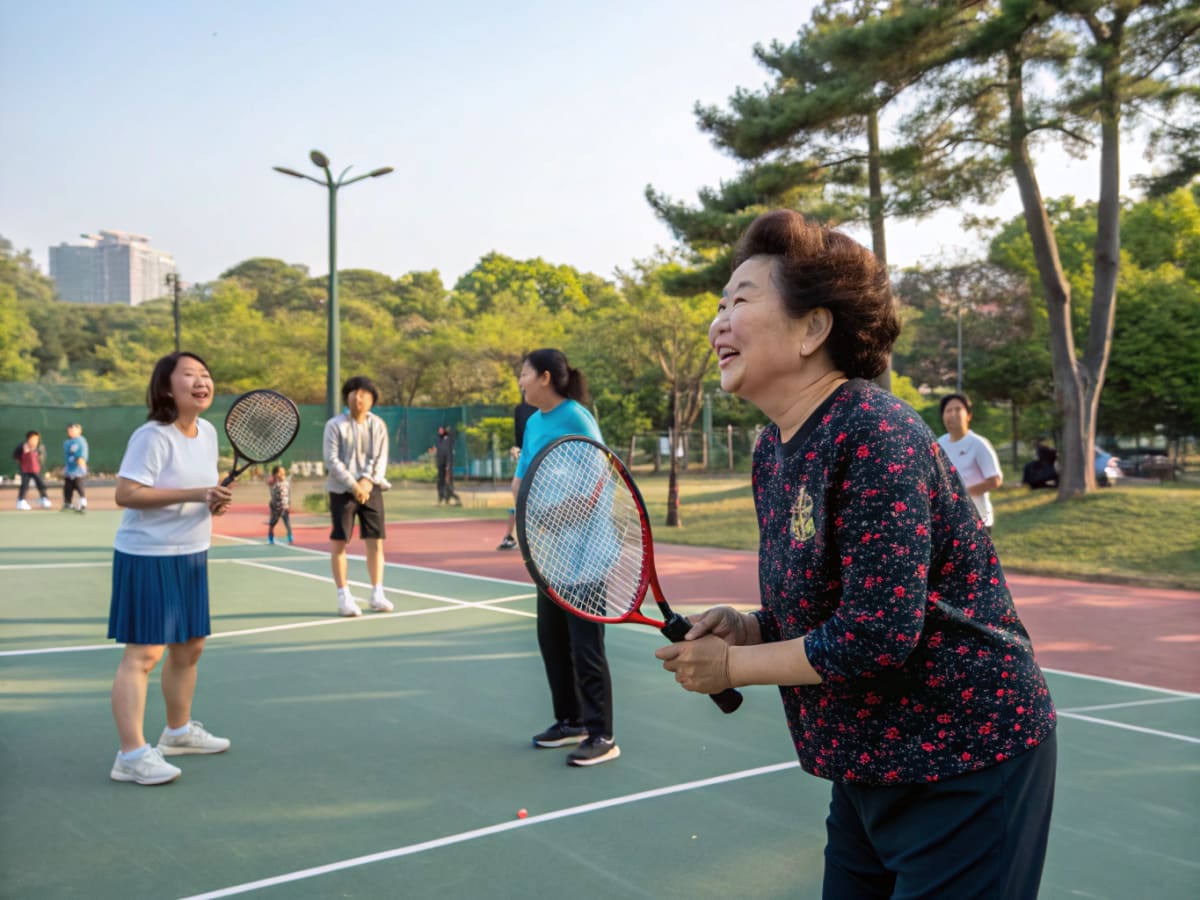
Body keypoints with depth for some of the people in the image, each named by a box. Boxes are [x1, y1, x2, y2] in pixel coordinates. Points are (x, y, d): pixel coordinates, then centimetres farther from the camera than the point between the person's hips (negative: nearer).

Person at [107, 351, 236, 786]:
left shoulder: (208, 432, 7)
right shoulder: (153, 437, -18)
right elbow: (126, 494, -24)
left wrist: (217, 498, -3)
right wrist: (195, 494, -26)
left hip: (190, 556, 9)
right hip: (148, 558, -9)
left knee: (190, 647, 18)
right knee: (143, 653, -8)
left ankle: (178, 730, 35)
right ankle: (132, 755, -3)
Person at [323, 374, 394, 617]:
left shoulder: (378, 425, 6)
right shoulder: (335, 425, -3)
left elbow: (380, 458, 2)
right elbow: (332, 461, -9)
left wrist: (366, 481, -15)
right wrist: (353, 485, -17)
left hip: (371, 489, 3)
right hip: (342, 490, -3)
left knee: (376, 541, 2)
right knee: (339, 542, -2)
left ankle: (377, 595, 11)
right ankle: (344, 597, 5)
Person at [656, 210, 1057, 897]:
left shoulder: (876, 435, -24)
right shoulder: (773, 451, 3)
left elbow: (877, 635, -28)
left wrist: (732, 665, -16)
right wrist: (750, 629, -5)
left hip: (966, 770, -8)